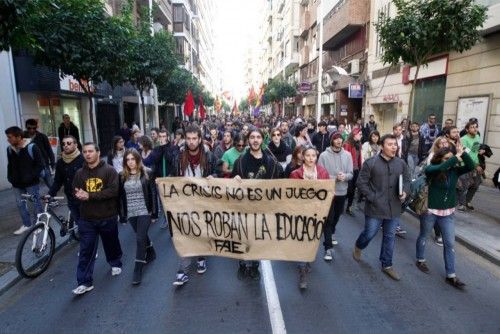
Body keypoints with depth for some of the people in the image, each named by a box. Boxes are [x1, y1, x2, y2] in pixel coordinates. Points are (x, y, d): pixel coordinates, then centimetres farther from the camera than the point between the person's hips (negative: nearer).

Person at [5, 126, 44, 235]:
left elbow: (40, 165, -14)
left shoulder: (32, 147, -16)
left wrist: (31, 177, -19)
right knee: (20, 204, 13)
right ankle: (26, 224, 27)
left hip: (31, 182, -6)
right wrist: (10, 177, 7)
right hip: (17, 183, 6)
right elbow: (10, 165, 17)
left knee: (35, 203, 6)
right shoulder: (9, 149, 3)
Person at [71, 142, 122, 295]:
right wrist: (79, 195, -18)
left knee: (111, 244, 17)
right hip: (86, 218, 3)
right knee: (86, 250, 3)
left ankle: (115, 263, 44)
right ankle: (85, 282, 11)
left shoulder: (109, 170, -10)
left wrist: (90, 195, -24)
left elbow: (113, 190, -20)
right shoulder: (80, 173, 4)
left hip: (107, 217, -2)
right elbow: (75, 192, 7)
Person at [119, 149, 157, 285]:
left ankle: (138, 270, 4)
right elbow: (120, 196, 7)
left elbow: (153, 193, -4)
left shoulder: (147, 173, -6)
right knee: (142, 236, 19)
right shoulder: (122, 176, 2)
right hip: (130, 213, 4)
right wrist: (121, 214, 5)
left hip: (144, 211, -4)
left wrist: (154, 212, -6)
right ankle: (151, 253, 45)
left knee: (140, 239, -6)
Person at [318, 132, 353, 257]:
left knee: (337, 216, 23)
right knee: (328, 219, -3)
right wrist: (336, 177, -22)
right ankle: (328, 247, 3)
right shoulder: (324, 155, -11)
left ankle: (332, 233, 50)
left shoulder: (347, 155, -1)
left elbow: (351, 174, -1)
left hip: (342, 191, 4)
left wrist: (345, 176, -23)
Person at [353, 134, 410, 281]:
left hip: (394, 208, 4)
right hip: (375, 207, -4)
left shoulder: (401, 163, 2)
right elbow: (361, 182, -9)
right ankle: (358, 247, 41)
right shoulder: (371, 163, -11)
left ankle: (387, 265, 31)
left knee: (390, 237, 14)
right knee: (369, 234, 7)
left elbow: (407, 180, 11)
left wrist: (405, 191, -9)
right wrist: (372, 197, -13)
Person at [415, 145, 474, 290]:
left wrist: (462, 153, -22)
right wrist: (457, 157, -30)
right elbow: (441, 168, -36)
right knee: (424, 236, 16)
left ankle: (451, 275, 17)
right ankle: (420, 260, 39)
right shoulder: (431, 169, -15)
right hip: (430, 211, -4)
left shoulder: (455, 170, -2)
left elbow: (471, 167, -15)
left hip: (448, 213, 4)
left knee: (450, 243, 6)